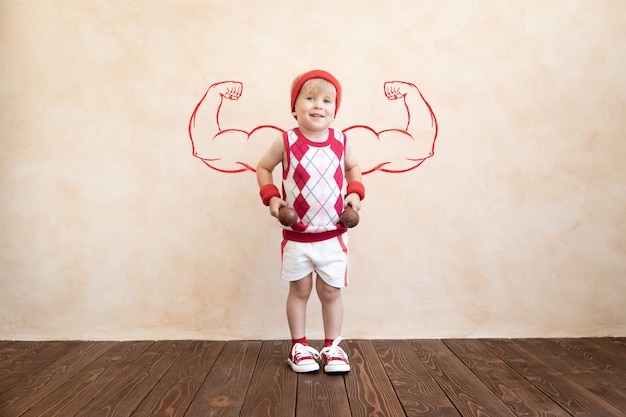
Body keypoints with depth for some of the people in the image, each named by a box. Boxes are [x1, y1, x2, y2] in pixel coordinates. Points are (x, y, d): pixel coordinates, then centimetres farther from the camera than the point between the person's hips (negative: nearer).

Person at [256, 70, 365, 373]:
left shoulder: (340, 141, -3)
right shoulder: (286, 142, -10)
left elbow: (352, 167, 15)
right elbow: (263, 168, 3)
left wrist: (355, 192, -2)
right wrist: (271, 197, -12)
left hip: (333, 236, 2)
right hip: (296, 236, -1)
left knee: (331, 291, 11)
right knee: (300, 290, 13)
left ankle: (332, 346, 27)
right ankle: (299, 346, 29)